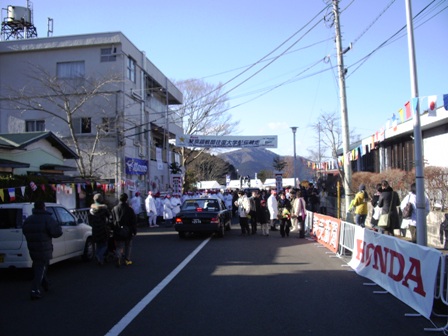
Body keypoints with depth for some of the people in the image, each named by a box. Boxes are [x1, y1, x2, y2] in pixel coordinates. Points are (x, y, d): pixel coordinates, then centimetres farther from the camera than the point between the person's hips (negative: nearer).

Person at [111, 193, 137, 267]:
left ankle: (118, 257, -18)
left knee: (119, 246, 7)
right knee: (128, 246, 14)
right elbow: (133, 221, -7)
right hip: (127, 231, -2)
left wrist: (114, 229, 10)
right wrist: (134, 231, 1)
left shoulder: (114, 209, -1)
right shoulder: (129, 209, -9)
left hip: (118, 231, 2)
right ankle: (127, 260, 16)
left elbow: (112, 220, 3)